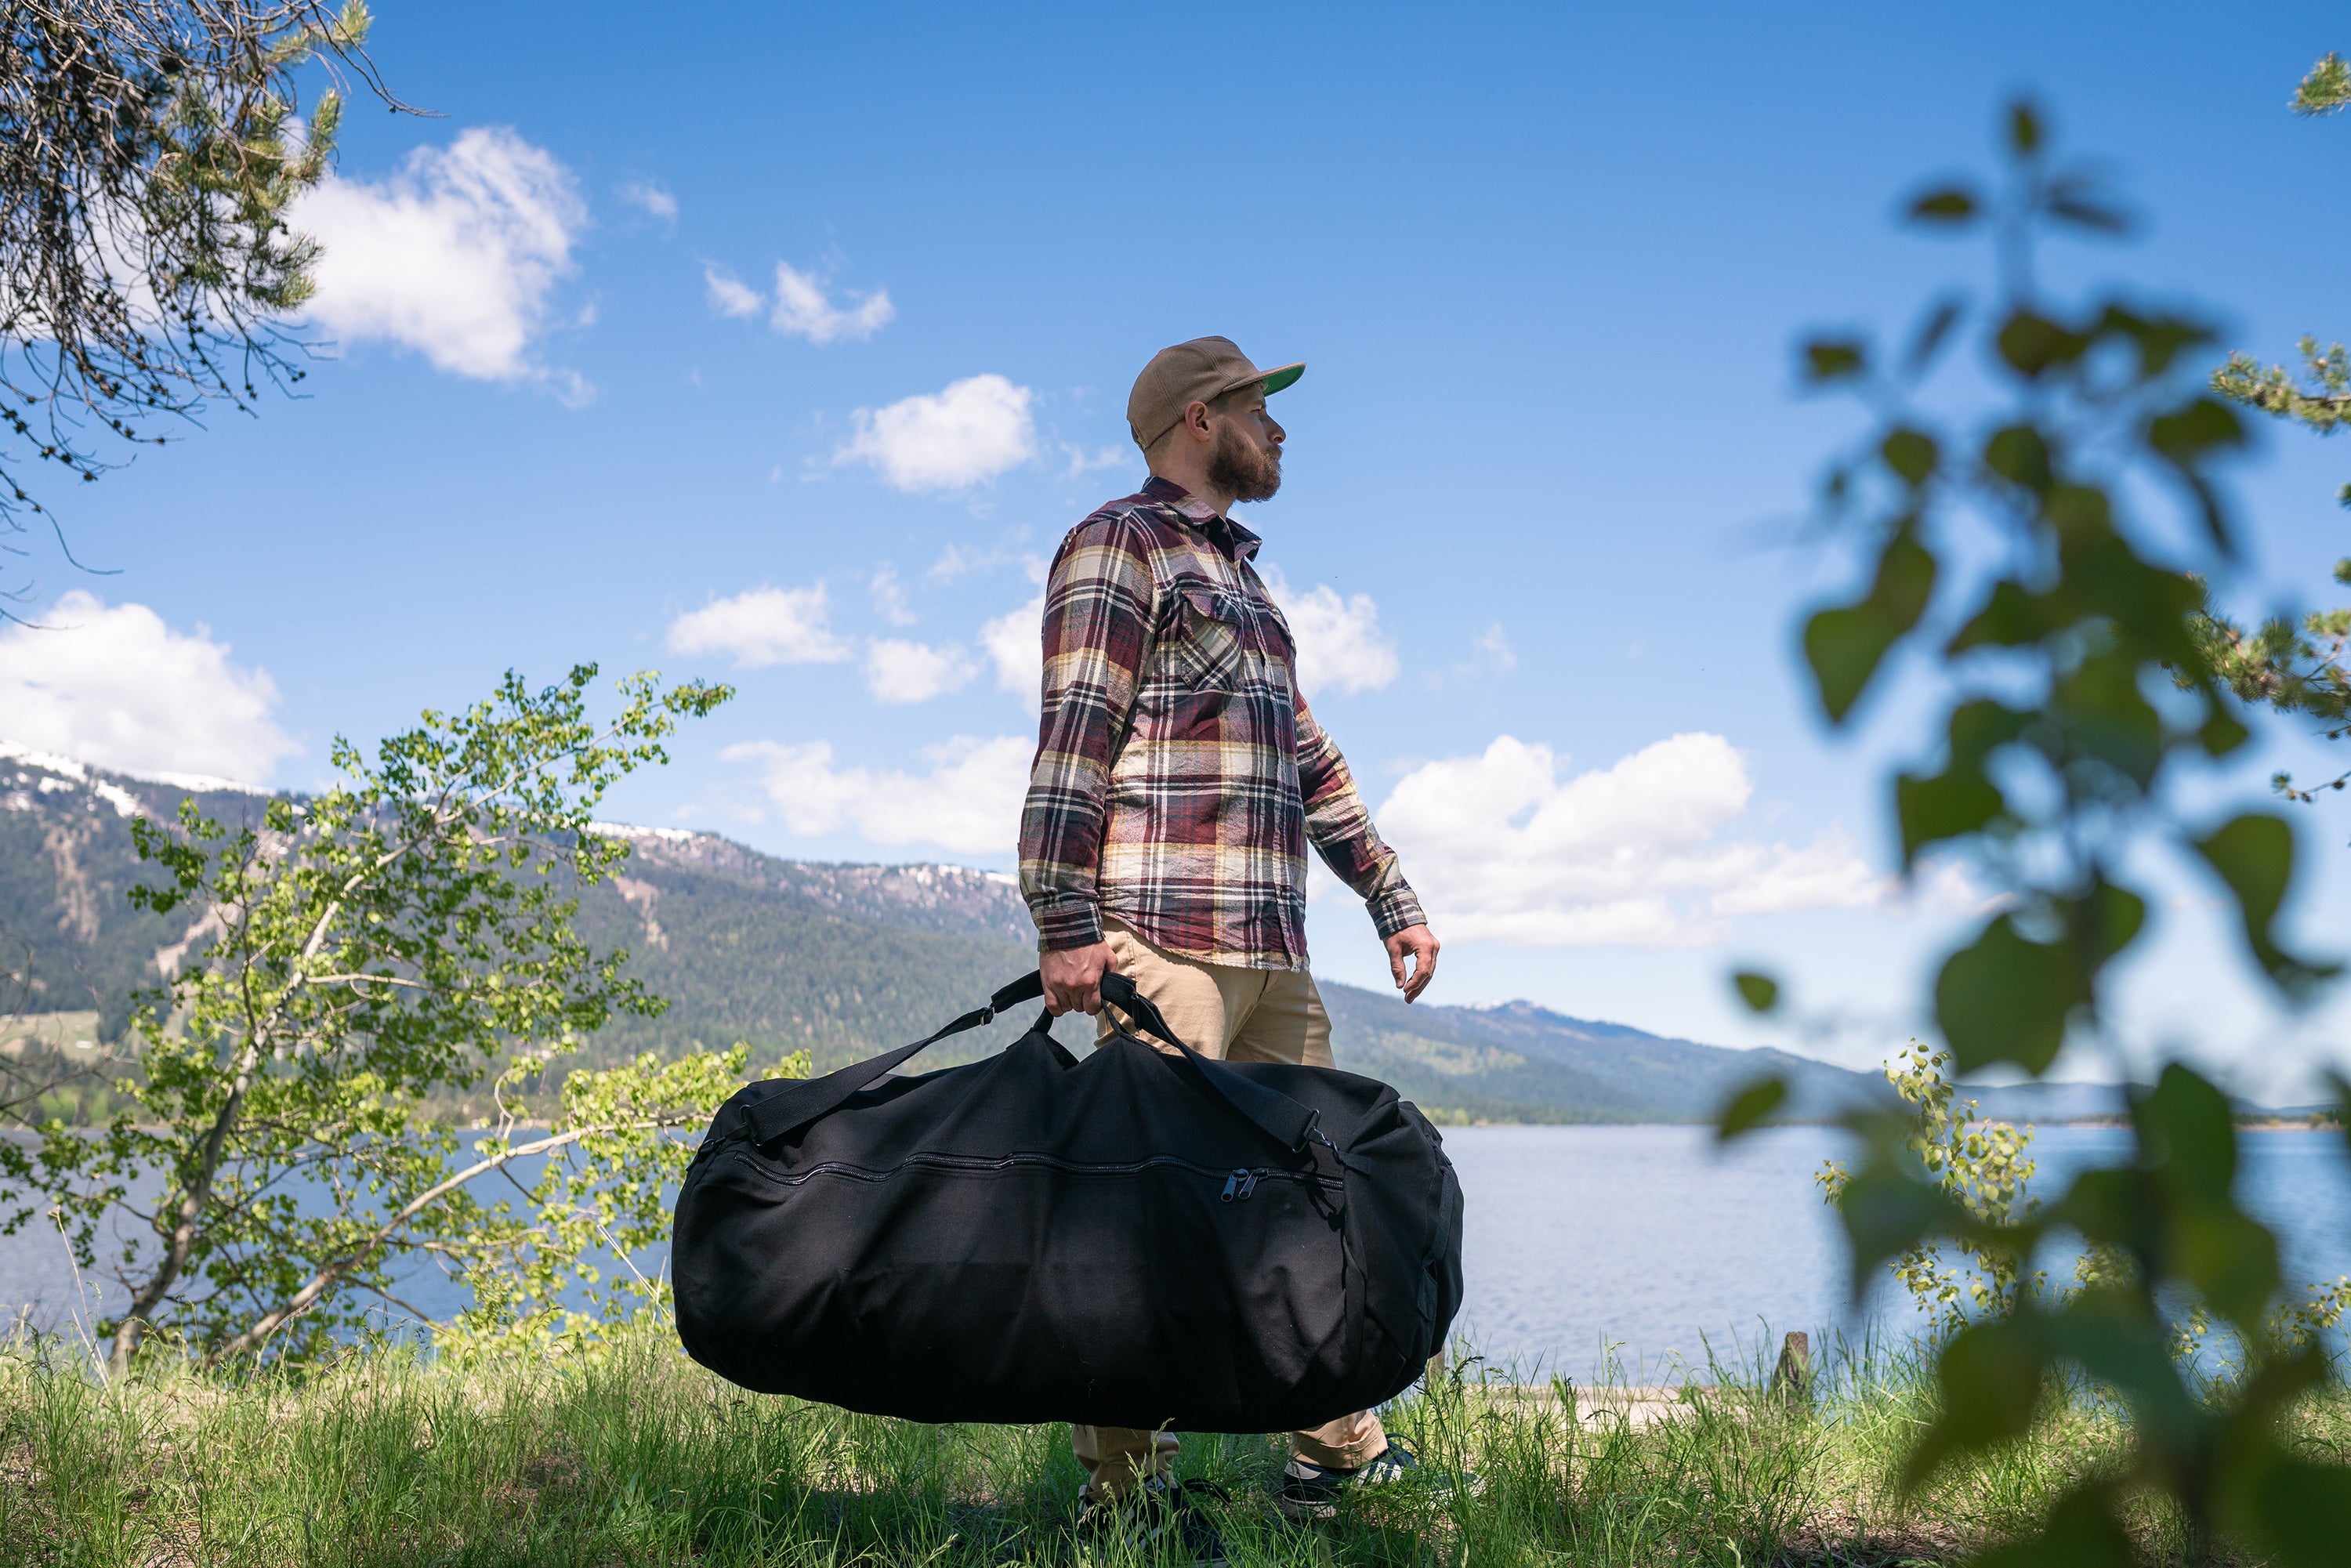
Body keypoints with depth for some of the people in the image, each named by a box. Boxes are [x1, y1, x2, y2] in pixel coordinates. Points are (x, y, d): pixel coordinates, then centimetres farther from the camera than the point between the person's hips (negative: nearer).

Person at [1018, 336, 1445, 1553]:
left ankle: (1339, 1454, 22)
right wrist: (1067, 926, -19)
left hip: (1273, 951, 9)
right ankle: (1120, 1489, 4)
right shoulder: (1117, 547, 0)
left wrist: (1392, 899, 25)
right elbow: (1072, 742, -11)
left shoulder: (1240, 577, 27)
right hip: (1165, 940, -9)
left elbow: (1309, 759, 29)